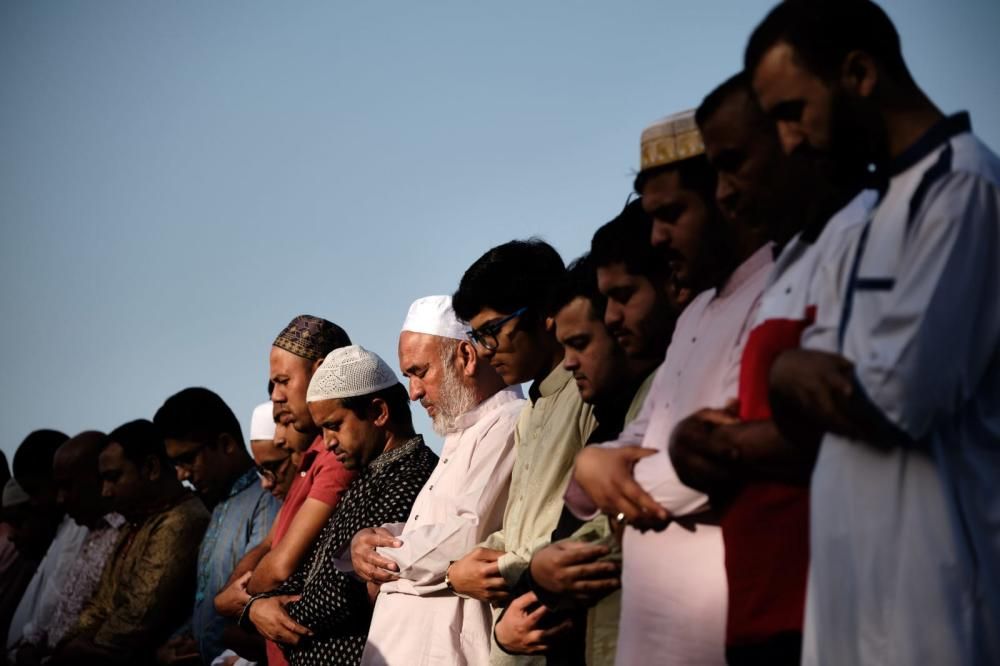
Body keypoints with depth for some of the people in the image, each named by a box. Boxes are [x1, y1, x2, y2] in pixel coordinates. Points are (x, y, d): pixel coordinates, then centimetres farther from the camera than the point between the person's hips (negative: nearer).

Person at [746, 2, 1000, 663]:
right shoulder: (869, 226, 18)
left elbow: (898, 398, -18)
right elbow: (805, 412, 13)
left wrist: (794, 372, 0)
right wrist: (794, 376, -9)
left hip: (927, 604, -8)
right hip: (855, 597, 8)